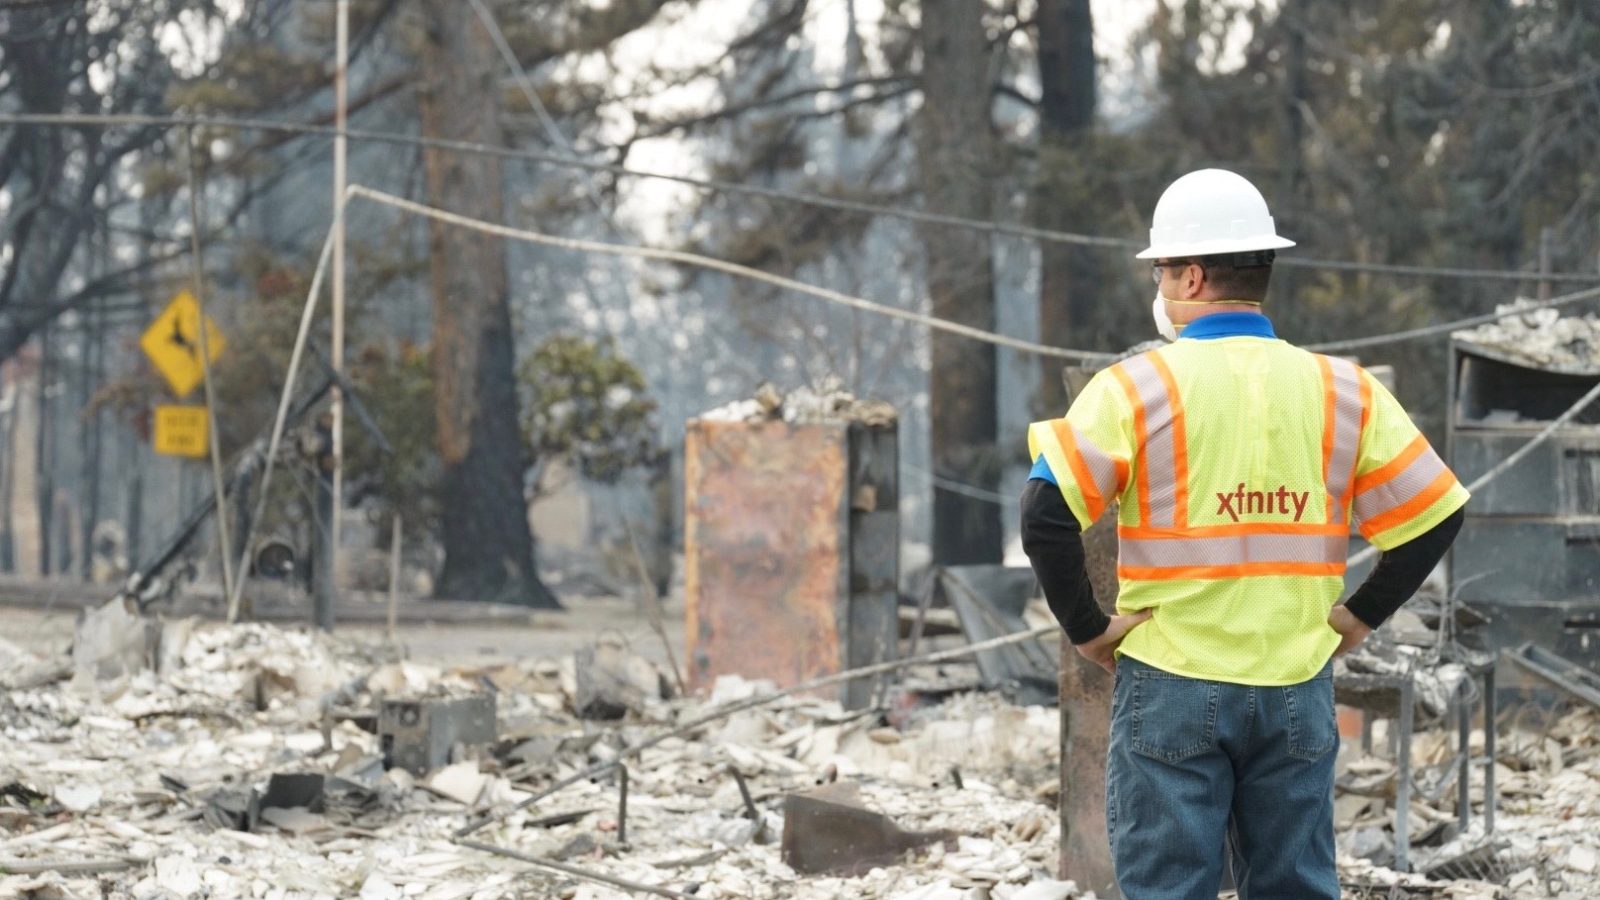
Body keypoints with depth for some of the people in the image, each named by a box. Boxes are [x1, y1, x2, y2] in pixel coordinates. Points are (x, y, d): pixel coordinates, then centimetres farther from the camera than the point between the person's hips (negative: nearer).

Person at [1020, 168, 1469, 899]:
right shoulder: (1342, 391, 4)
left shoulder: (1137, 388, -7)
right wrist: (1357, 618, 10)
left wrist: (1086, 628, -5)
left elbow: (1047, 514, -16)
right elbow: (1431, 517, 4)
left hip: (1172, 689, -3)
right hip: (1297, 692, 3)